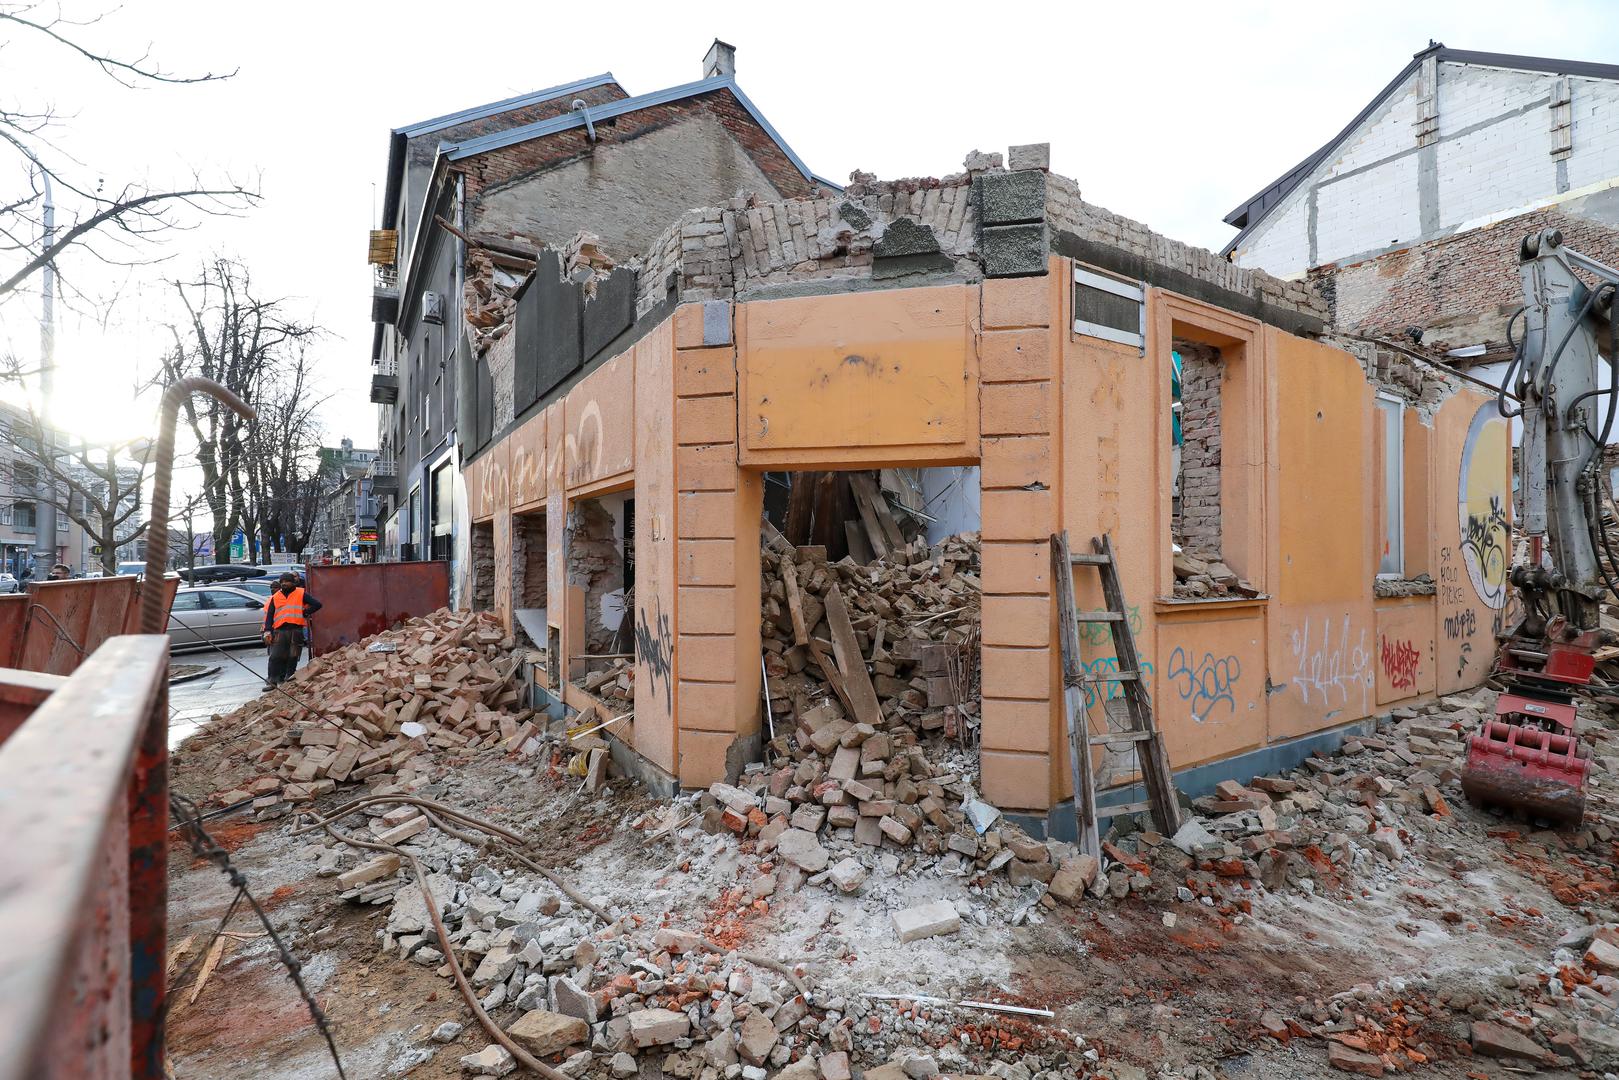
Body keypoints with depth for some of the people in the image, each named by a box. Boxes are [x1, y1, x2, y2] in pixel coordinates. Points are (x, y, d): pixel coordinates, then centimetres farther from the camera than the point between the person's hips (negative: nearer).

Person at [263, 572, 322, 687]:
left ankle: (289, 679, 14)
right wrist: (267, 632, -1)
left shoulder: (301, 594, 6)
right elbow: (269, 615, 8)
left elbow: (317, 604, 4)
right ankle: (273, 680, 1)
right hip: (279, 631, 1)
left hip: (296, 631, -1)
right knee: (275, 656, -4)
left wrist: (305, 613, 1)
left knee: (292, 657, 4)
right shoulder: (275, 597, 12)